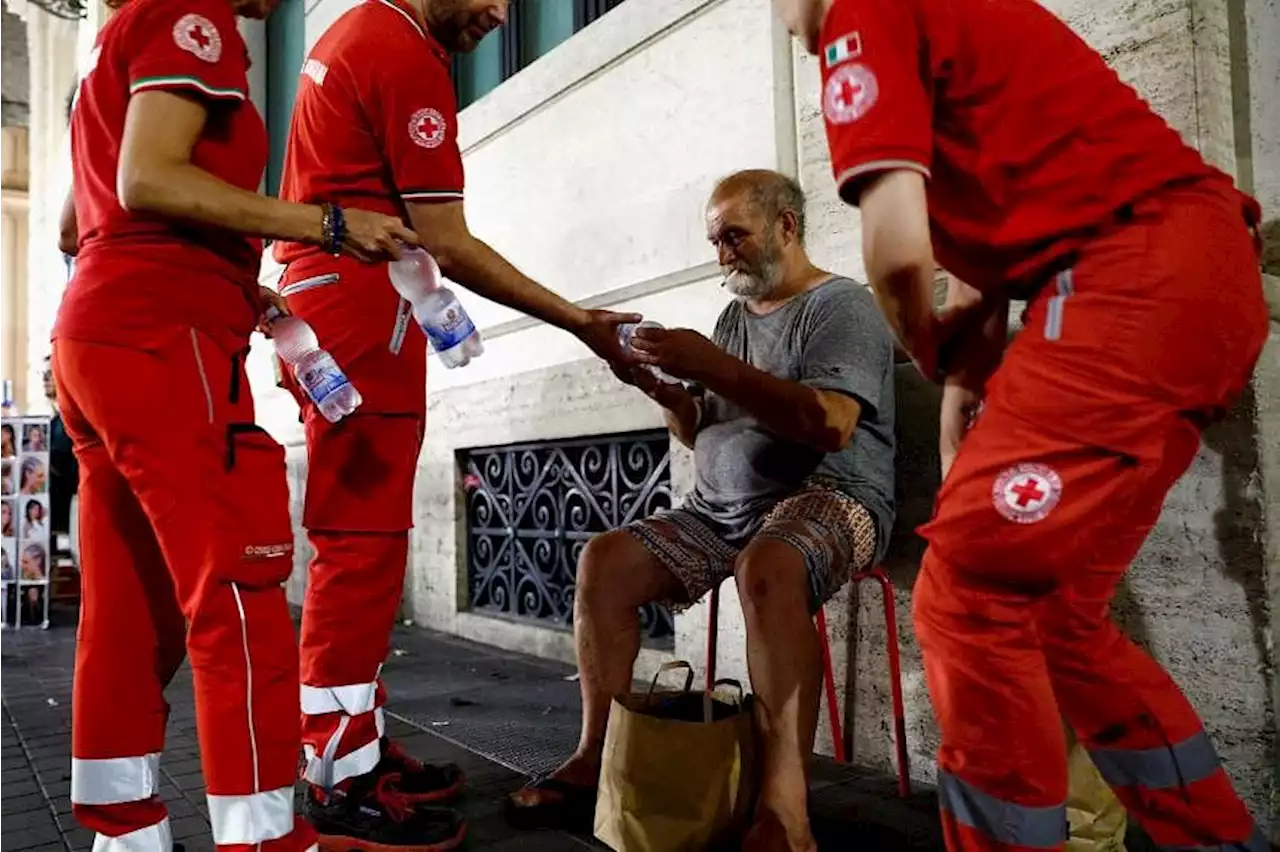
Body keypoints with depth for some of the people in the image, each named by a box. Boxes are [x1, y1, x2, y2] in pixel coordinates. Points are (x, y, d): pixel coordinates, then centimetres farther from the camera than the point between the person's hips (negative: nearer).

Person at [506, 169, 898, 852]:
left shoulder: (841, 305, -4)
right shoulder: (733, 315, 18)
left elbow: (832, 425, -22)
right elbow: (701, 435, 19)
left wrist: (714, 367, -23)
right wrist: (667, 392, -2)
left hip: (827, 496, -7)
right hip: (720, 508, 7)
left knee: (764, 570, -39)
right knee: (603, 561, -8)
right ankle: (597, 756, -1)